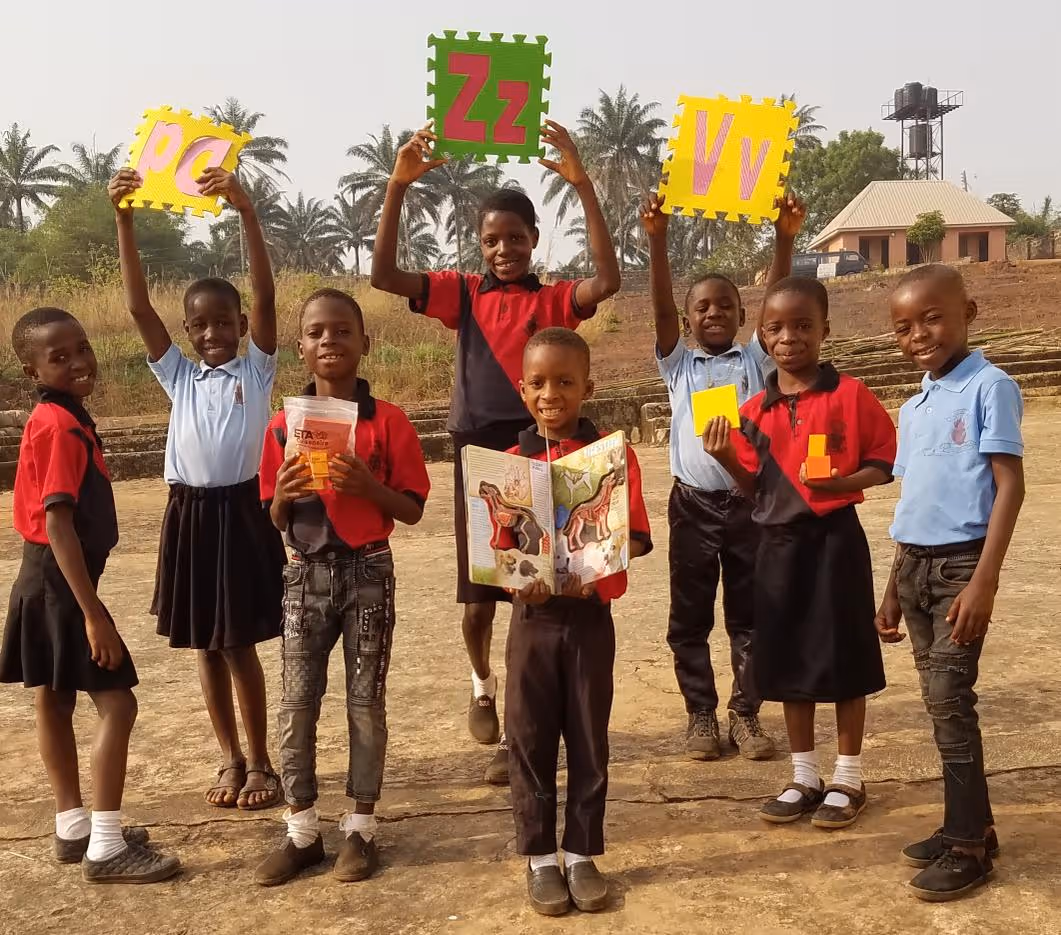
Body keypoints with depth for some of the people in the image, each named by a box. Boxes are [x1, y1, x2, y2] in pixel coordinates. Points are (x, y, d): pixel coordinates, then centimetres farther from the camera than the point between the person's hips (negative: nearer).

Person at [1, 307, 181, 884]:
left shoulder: (53, 420, 11)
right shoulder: (63, 427, -19)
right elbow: (58, 524, -25)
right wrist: (93, 612, -26)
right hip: (60, 585, -10)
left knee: (54, 702, 15)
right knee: (117, 704, -7)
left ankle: (73, 829, 27)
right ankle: (104, 848, -2)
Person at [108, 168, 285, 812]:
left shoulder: (257, 369, 0)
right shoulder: (179, 376, 8)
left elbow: (266, 294, -13)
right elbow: (138, 304, 0)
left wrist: (246, 210, -24)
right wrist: (124, 216, -10)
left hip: (242, 511, -3)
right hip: (190, 516, 4)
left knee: (241, 645, 3)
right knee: (206, 647, 11)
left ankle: (260, 762, 18)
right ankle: (231, 758, 26)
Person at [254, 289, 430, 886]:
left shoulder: (389, 421, -6)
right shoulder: (284, 425, 2)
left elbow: (413, 511, -5)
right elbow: (277, 522, 7)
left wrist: (369, 485, -21)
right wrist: (284, 495, -15)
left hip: (368, 572, -2)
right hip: (306, 574, 3)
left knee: (366, 701, 6)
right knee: (298, 703, 5)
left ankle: (362, 829, 19)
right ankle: (302, 831, 18)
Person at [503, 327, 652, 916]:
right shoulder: (511, 462, 1)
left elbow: (635, 537, -4)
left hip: (590, 615, -1)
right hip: (533, 616, 1)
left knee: (588, 739, 8)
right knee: (530, 738, 6)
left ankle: (582, 854, 23)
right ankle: (540, 857, 21)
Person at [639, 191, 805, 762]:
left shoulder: (756, 360, 8)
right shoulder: (678, 365, 6)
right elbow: (660, 308, -8)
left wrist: (784, 239, -20)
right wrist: (657, 239, -21)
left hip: (748, 504, 0)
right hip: (692, 506, 0)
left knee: (750, 617, 8)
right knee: (690, 620, 7)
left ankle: (746, 714, 21)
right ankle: (700, 716, 20)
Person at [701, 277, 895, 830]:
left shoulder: (850, 396, -7)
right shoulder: (754, 411, 4)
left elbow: (883, 462, -4)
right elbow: (755, 487, 8)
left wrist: (843, 483, -21)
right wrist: (727, 459, -10)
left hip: (835, 538, -4)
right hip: (779, 542, 4)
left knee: (842, 657, 4)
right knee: (789, 661, 11)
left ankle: (848, 778, 20)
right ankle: (804, 776, 25)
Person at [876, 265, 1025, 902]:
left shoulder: (990, 386, -8)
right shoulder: (913, 408, 14)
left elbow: (1010, 486, -14)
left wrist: (984, 581, -21)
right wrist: (893, 589, 18)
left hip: (962, 562, -7)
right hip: (916, 565, 7)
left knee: (949, 696, -7)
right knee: (939, 699, 10)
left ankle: (969, 844, 3)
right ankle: (971, 825, 22)